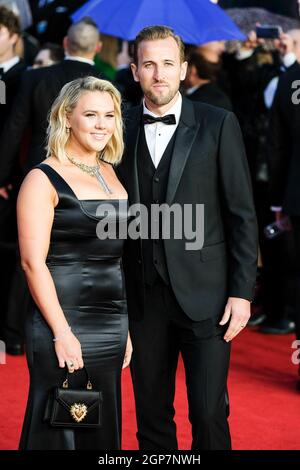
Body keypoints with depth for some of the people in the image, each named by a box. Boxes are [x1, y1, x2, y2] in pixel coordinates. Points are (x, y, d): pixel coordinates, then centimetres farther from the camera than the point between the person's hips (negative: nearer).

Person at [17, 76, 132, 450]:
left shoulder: (109, 172, 13)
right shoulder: (44, 179, -8)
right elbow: (33, 262, -13)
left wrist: (125, 326, 13)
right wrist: (62, 333, -17)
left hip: (111, 326, 7)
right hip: (64, 324, -7)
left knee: (104, 430, 11)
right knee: (59, 432, 0)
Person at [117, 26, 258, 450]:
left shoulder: (218, 125, -3)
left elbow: (242, 214, -3)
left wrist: (242, 291, -8)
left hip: (204, 293, -3)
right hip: (143, 298, 3)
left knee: (209, 415, -2)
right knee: (151, 415, 11)